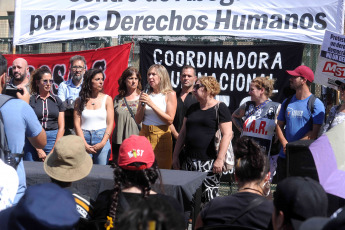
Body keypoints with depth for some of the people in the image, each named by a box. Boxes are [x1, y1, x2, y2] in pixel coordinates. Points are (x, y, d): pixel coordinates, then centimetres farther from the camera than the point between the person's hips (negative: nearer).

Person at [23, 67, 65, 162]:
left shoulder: (57, 101, 11)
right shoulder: (30, 100, 4)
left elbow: (61, 127, 7)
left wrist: (54, 150, -3)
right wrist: (38, 150, -8)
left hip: (54, 139, 1)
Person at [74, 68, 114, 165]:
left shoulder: (107, 99, 7)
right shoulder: (80, 100, 6)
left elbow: (110, 123, 3)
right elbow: (77, 124, 2)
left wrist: (103, 143, -8)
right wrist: (85, 144, -9)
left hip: (102, 139, 0)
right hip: (84, 138, 0)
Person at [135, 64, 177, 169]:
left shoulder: (170, 94, 0)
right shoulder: (145, 94, 11)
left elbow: (170, 120, -10)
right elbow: (137, 120, 12)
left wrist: (152, 104, -13)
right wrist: (143, 105, -5)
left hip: (162, 135, -3)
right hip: (144, 134, 4)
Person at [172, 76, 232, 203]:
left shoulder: (220, 108, -5)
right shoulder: (193, 108, 16)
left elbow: (227, 134, -12)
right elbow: (183, 132, 19)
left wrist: (220, 159, -18)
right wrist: (175, 155, 15)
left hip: (209, 162, -7)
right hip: (189, 161, 7)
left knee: (209, 198, -7)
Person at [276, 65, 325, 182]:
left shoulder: (316, 104, -5)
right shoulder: (287, 102, 14)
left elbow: (315, 132, -11)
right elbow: (279, 125, 13)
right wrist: (285, 144, -6)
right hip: (284, 155, 5)